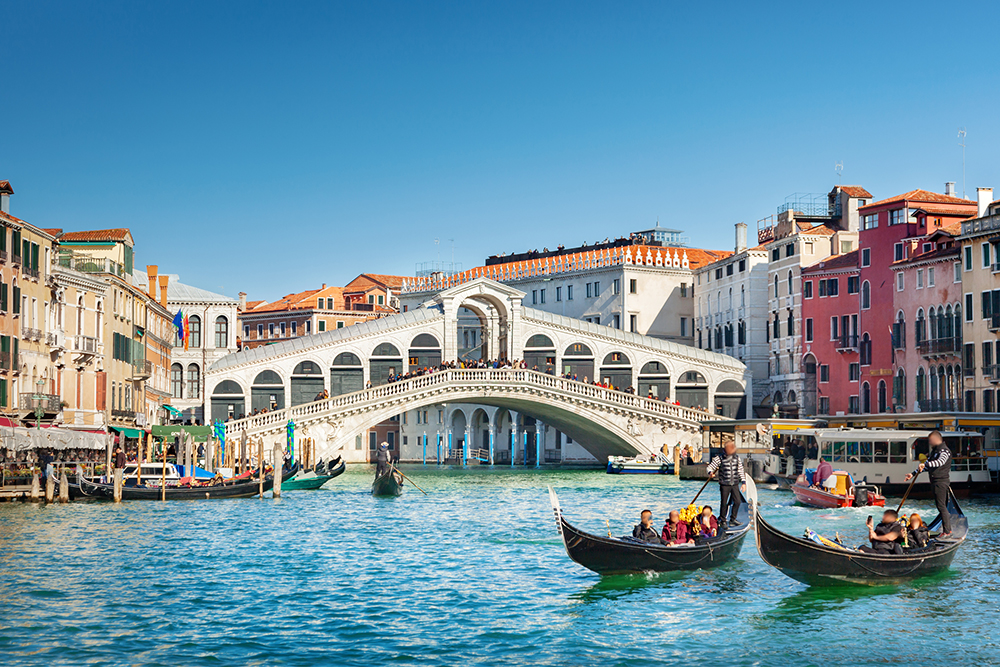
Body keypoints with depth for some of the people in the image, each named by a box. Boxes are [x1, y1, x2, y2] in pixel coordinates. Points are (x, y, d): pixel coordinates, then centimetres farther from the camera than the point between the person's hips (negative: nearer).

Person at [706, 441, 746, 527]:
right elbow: (710, 466, -6)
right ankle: (723, 521, 12)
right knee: (724, 503, -1)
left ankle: (732, 520, 18)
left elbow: (741, 471, 13)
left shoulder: (737, 459, 6)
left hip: (735, 484, 4)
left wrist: (743, 482, 8)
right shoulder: (720, 458, -7)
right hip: (724, 485, -4)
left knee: (738, 501, 4)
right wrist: (710, 473, -28)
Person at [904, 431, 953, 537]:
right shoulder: (934, 451, 20)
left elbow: (940, 462, -30)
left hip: (941, 482, -9)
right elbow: (926, 465, 26)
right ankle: (947, 529, 16)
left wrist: (925, 464, -41)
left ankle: (947, 532, -7)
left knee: (941, 506, -10)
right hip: (935, 483, 9)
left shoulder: (944, 451, -10)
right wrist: (913, 474, 20)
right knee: (941, 506, 11)